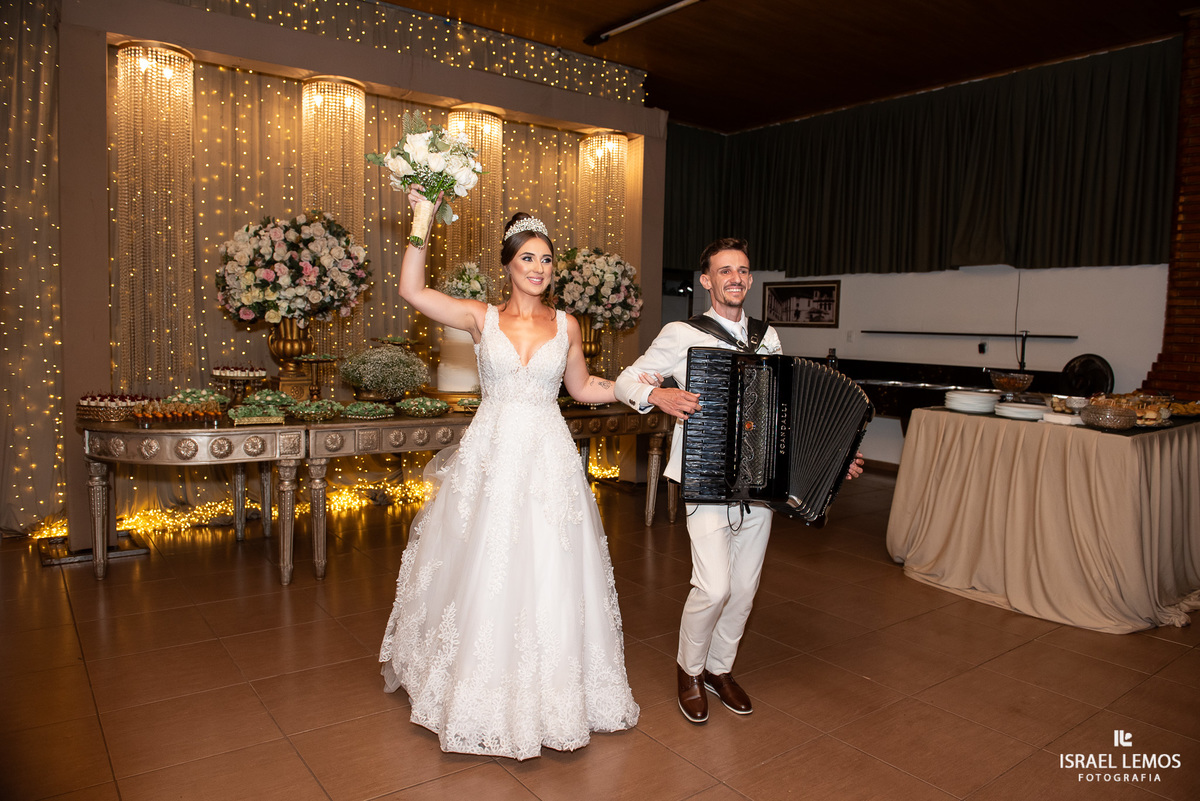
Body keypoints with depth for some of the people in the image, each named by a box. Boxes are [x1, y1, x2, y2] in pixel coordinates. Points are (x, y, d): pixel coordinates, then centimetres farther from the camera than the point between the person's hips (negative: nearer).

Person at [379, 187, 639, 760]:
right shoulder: (481, 318, 1)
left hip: (548, 457, 1)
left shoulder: (565, 325, 7)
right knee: (483, 569, 6)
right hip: (491, 454, -1)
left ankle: (550, 692, 26)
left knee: (548, 574, 5)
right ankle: (482, 694, 28)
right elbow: (411, 290, -10)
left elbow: (582, 387, 18)